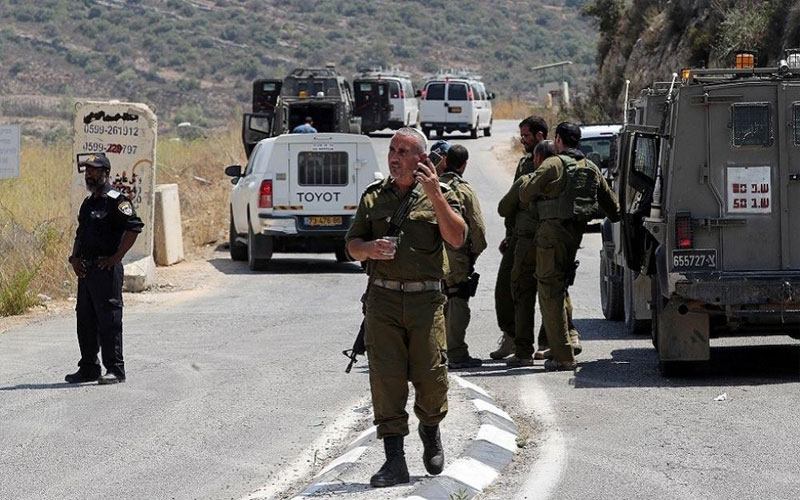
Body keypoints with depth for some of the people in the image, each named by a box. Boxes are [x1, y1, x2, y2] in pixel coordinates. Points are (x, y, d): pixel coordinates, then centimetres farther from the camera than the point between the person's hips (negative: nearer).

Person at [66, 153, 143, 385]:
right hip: (86, 269, 9)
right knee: (85, 320, 11)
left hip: (106, 270, -9)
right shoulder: (88, 203, 18)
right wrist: (75, 257, 9)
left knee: (109, 320, -7)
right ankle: (88, 368, 19)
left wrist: (116, 257, -18)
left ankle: (115, 369, -4)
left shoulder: (115, 200, -9)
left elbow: (134, 227, -19)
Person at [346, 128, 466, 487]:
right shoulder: (374, 197, 14)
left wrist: (435, 195, -16)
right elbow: (352, 245, 17)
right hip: (382, 299, 2)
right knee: (385, 378, -5)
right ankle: (394, 460, -2)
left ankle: (430, 430, 28)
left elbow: (457, 238, -9)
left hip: (426, 299, -2)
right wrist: (370, 248, -6)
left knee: (431, 376, -3)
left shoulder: (439, 194, 6)